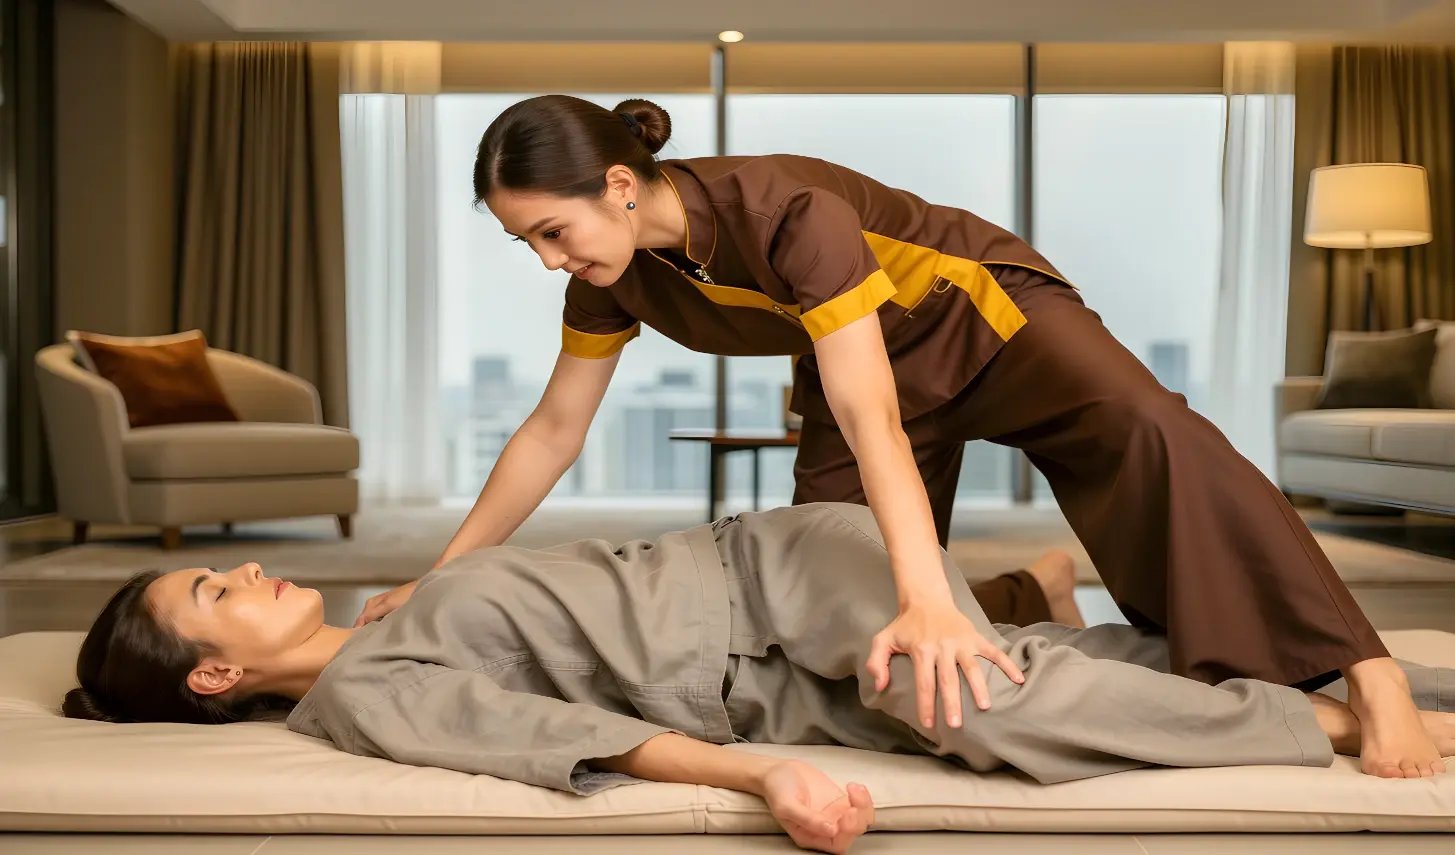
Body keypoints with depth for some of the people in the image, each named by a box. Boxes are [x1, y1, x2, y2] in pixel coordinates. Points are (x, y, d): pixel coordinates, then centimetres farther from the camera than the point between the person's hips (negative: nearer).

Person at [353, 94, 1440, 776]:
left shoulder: (787, 208, -35)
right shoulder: (616, 276, -13)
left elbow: (869, 415, -43)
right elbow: (552, 432, -2)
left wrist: (928, 601, -54)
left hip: (982, 318, -6)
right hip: (858, 369, 7)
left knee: (1146, 430, -34)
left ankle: (1369, 678, -33)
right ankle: (1024, 604, 13)